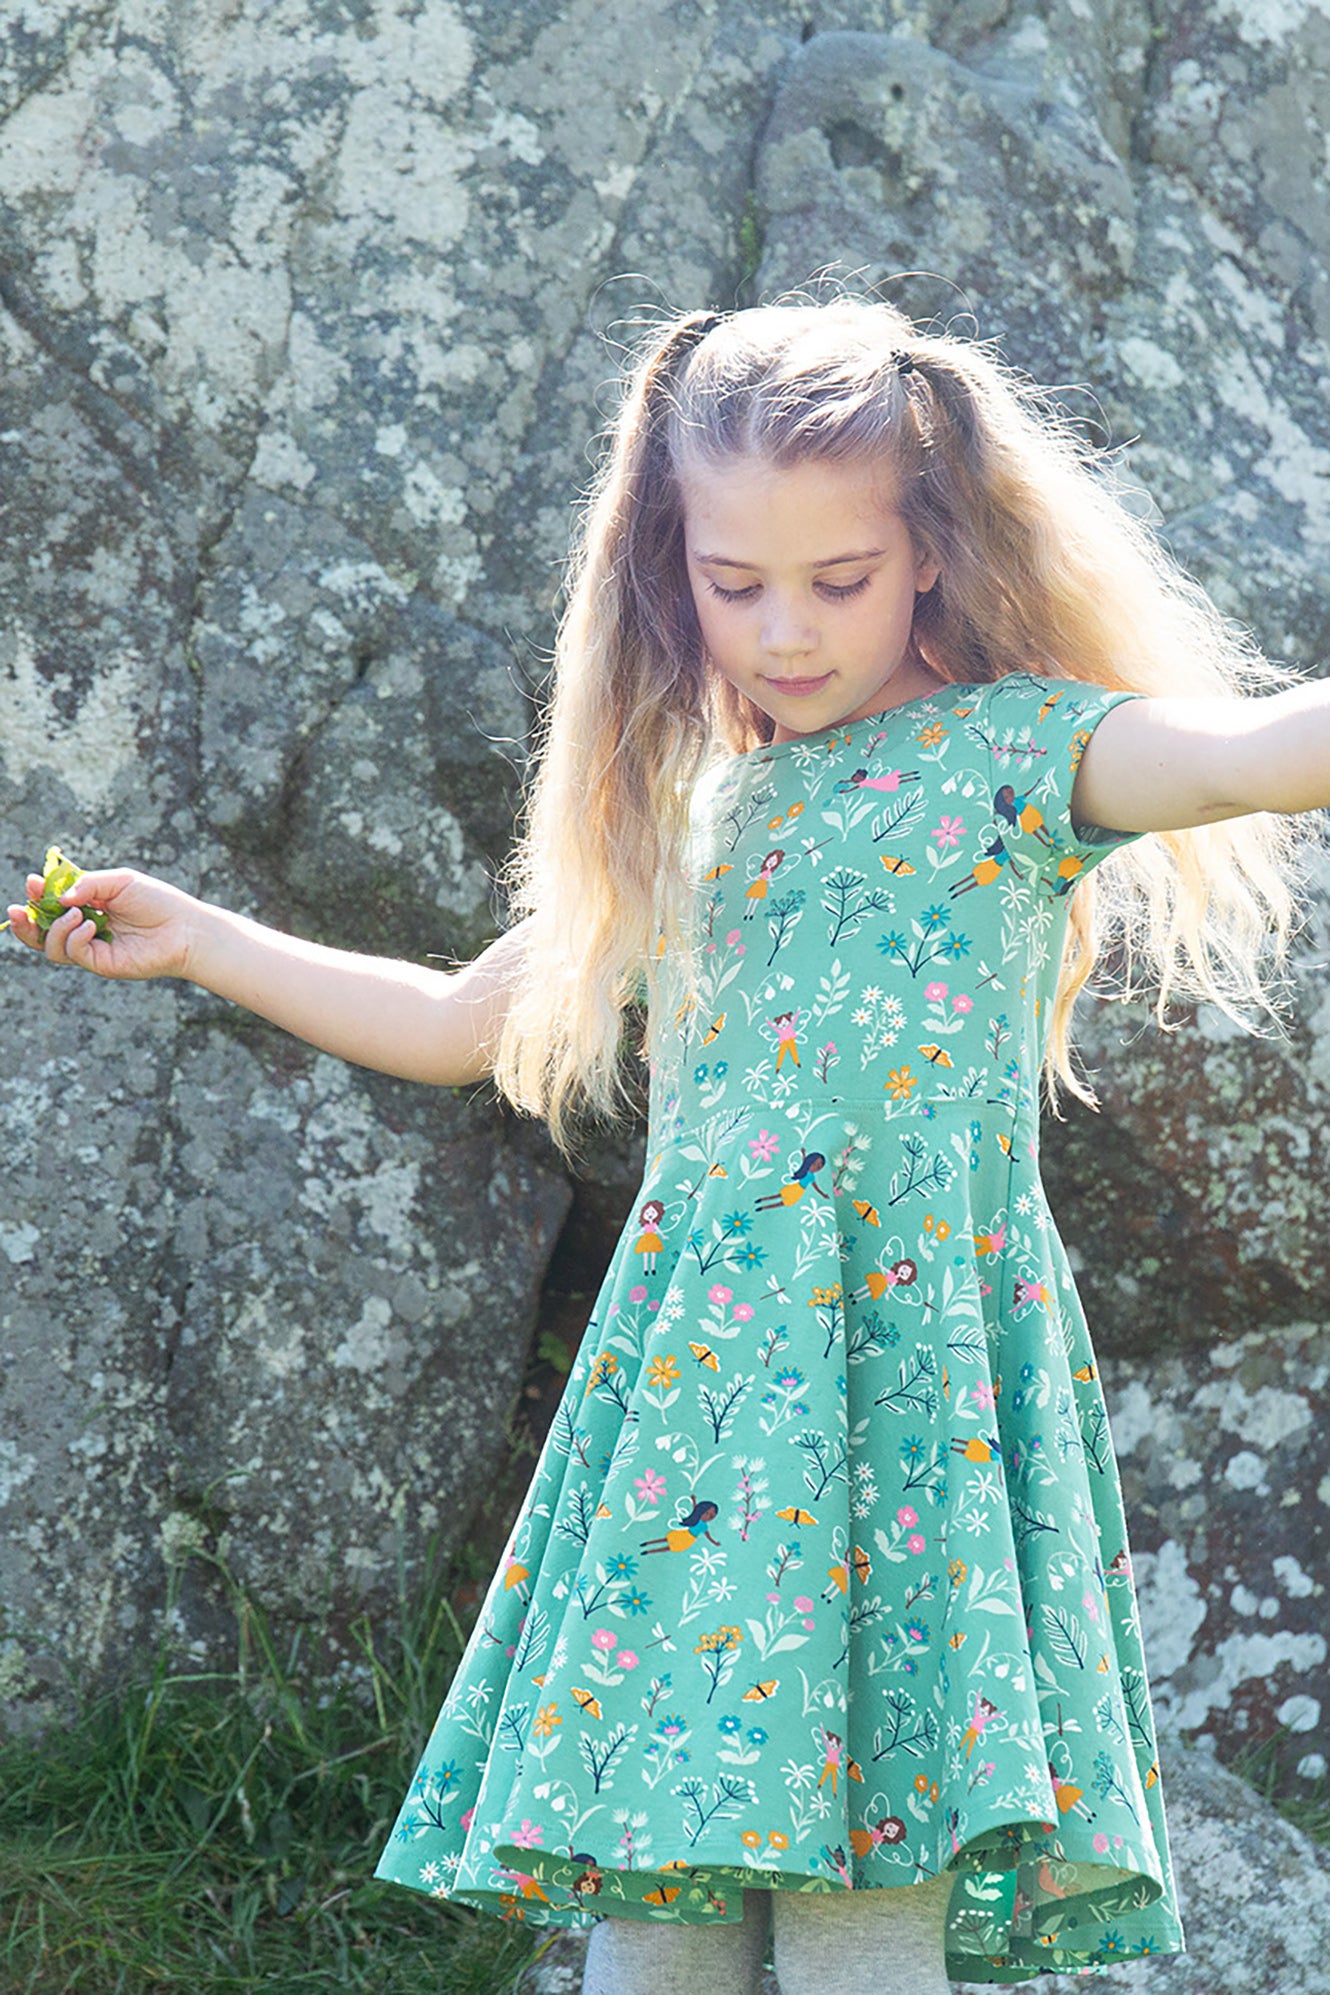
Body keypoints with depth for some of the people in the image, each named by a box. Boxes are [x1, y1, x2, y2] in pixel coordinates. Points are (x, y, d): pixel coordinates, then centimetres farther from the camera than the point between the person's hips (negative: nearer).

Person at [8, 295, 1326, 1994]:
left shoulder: (1020, 749, 3)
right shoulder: (684, 811, 19)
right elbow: (454, 1026, 30)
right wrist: (193, 938, 31)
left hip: (912, 1358, -5)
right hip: (692, 1378, 5)